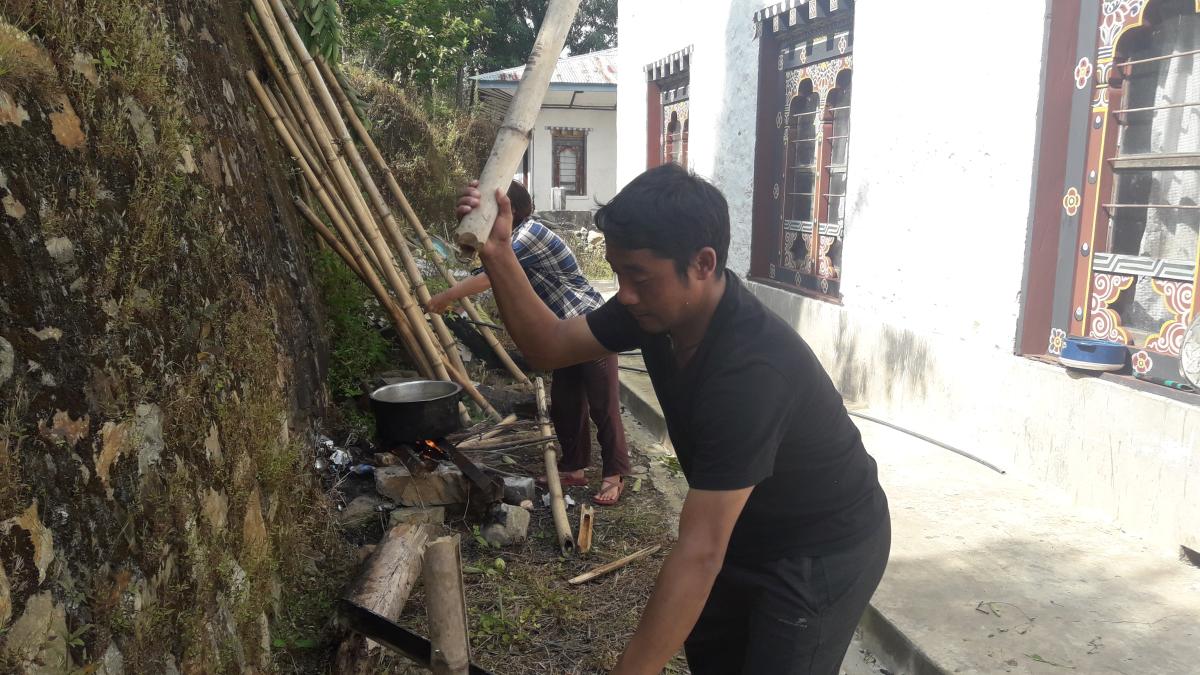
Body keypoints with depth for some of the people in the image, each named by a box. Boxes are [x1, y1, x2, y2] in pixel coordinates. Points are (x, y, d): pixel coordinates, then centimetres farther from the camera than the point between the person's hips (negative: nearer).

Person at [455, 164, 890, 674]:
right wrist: (498, 253, -20)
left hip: (821, 553, -7)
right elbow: (549, 346, -6)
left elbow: (699, 553, -38)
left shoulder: (751, 367, -38)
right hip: (747, 533, 7)